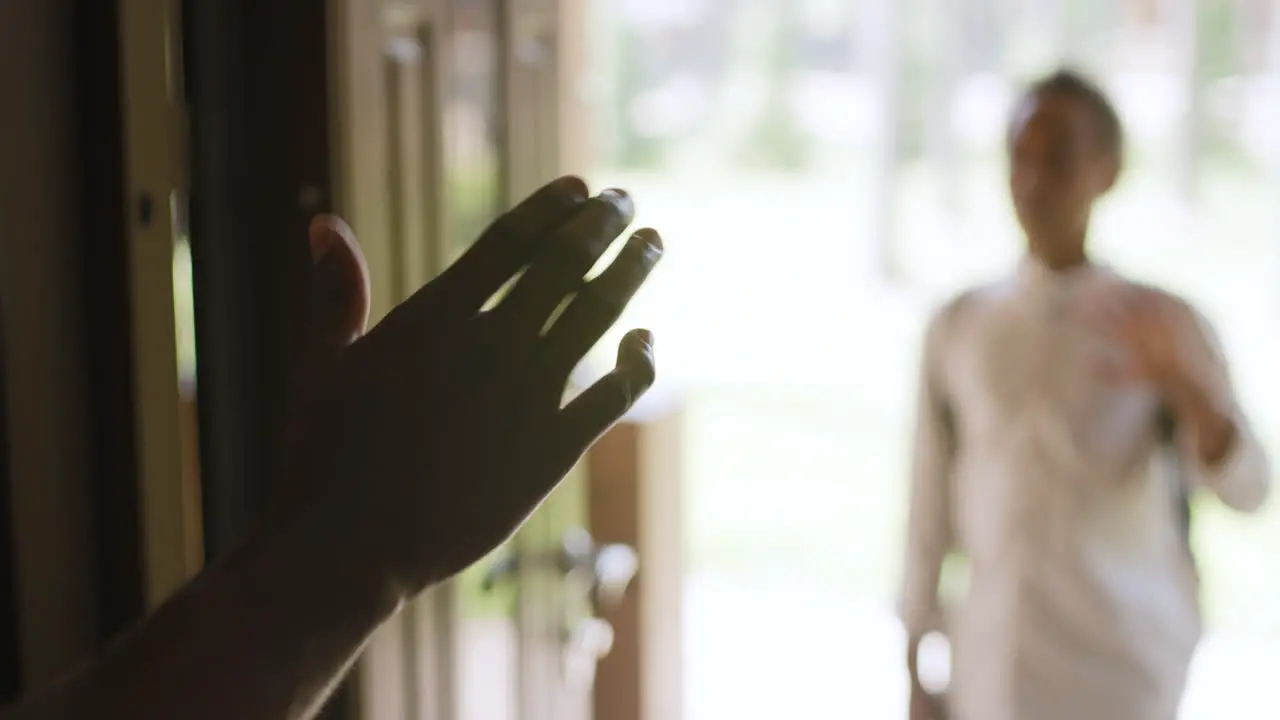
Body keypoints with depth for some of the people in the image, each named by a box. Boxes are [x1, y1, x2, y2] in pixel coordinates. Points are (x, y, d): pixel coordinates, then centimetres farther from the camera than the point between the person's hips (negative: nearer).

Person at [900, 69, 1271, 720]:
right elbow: (930, 514, 8)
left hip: (1125, 665, -2)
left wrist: (1187, 387, -29)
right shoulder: (958, 327, 4)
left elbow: (1245, 487, -10)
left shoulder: (1162, 325, -2)